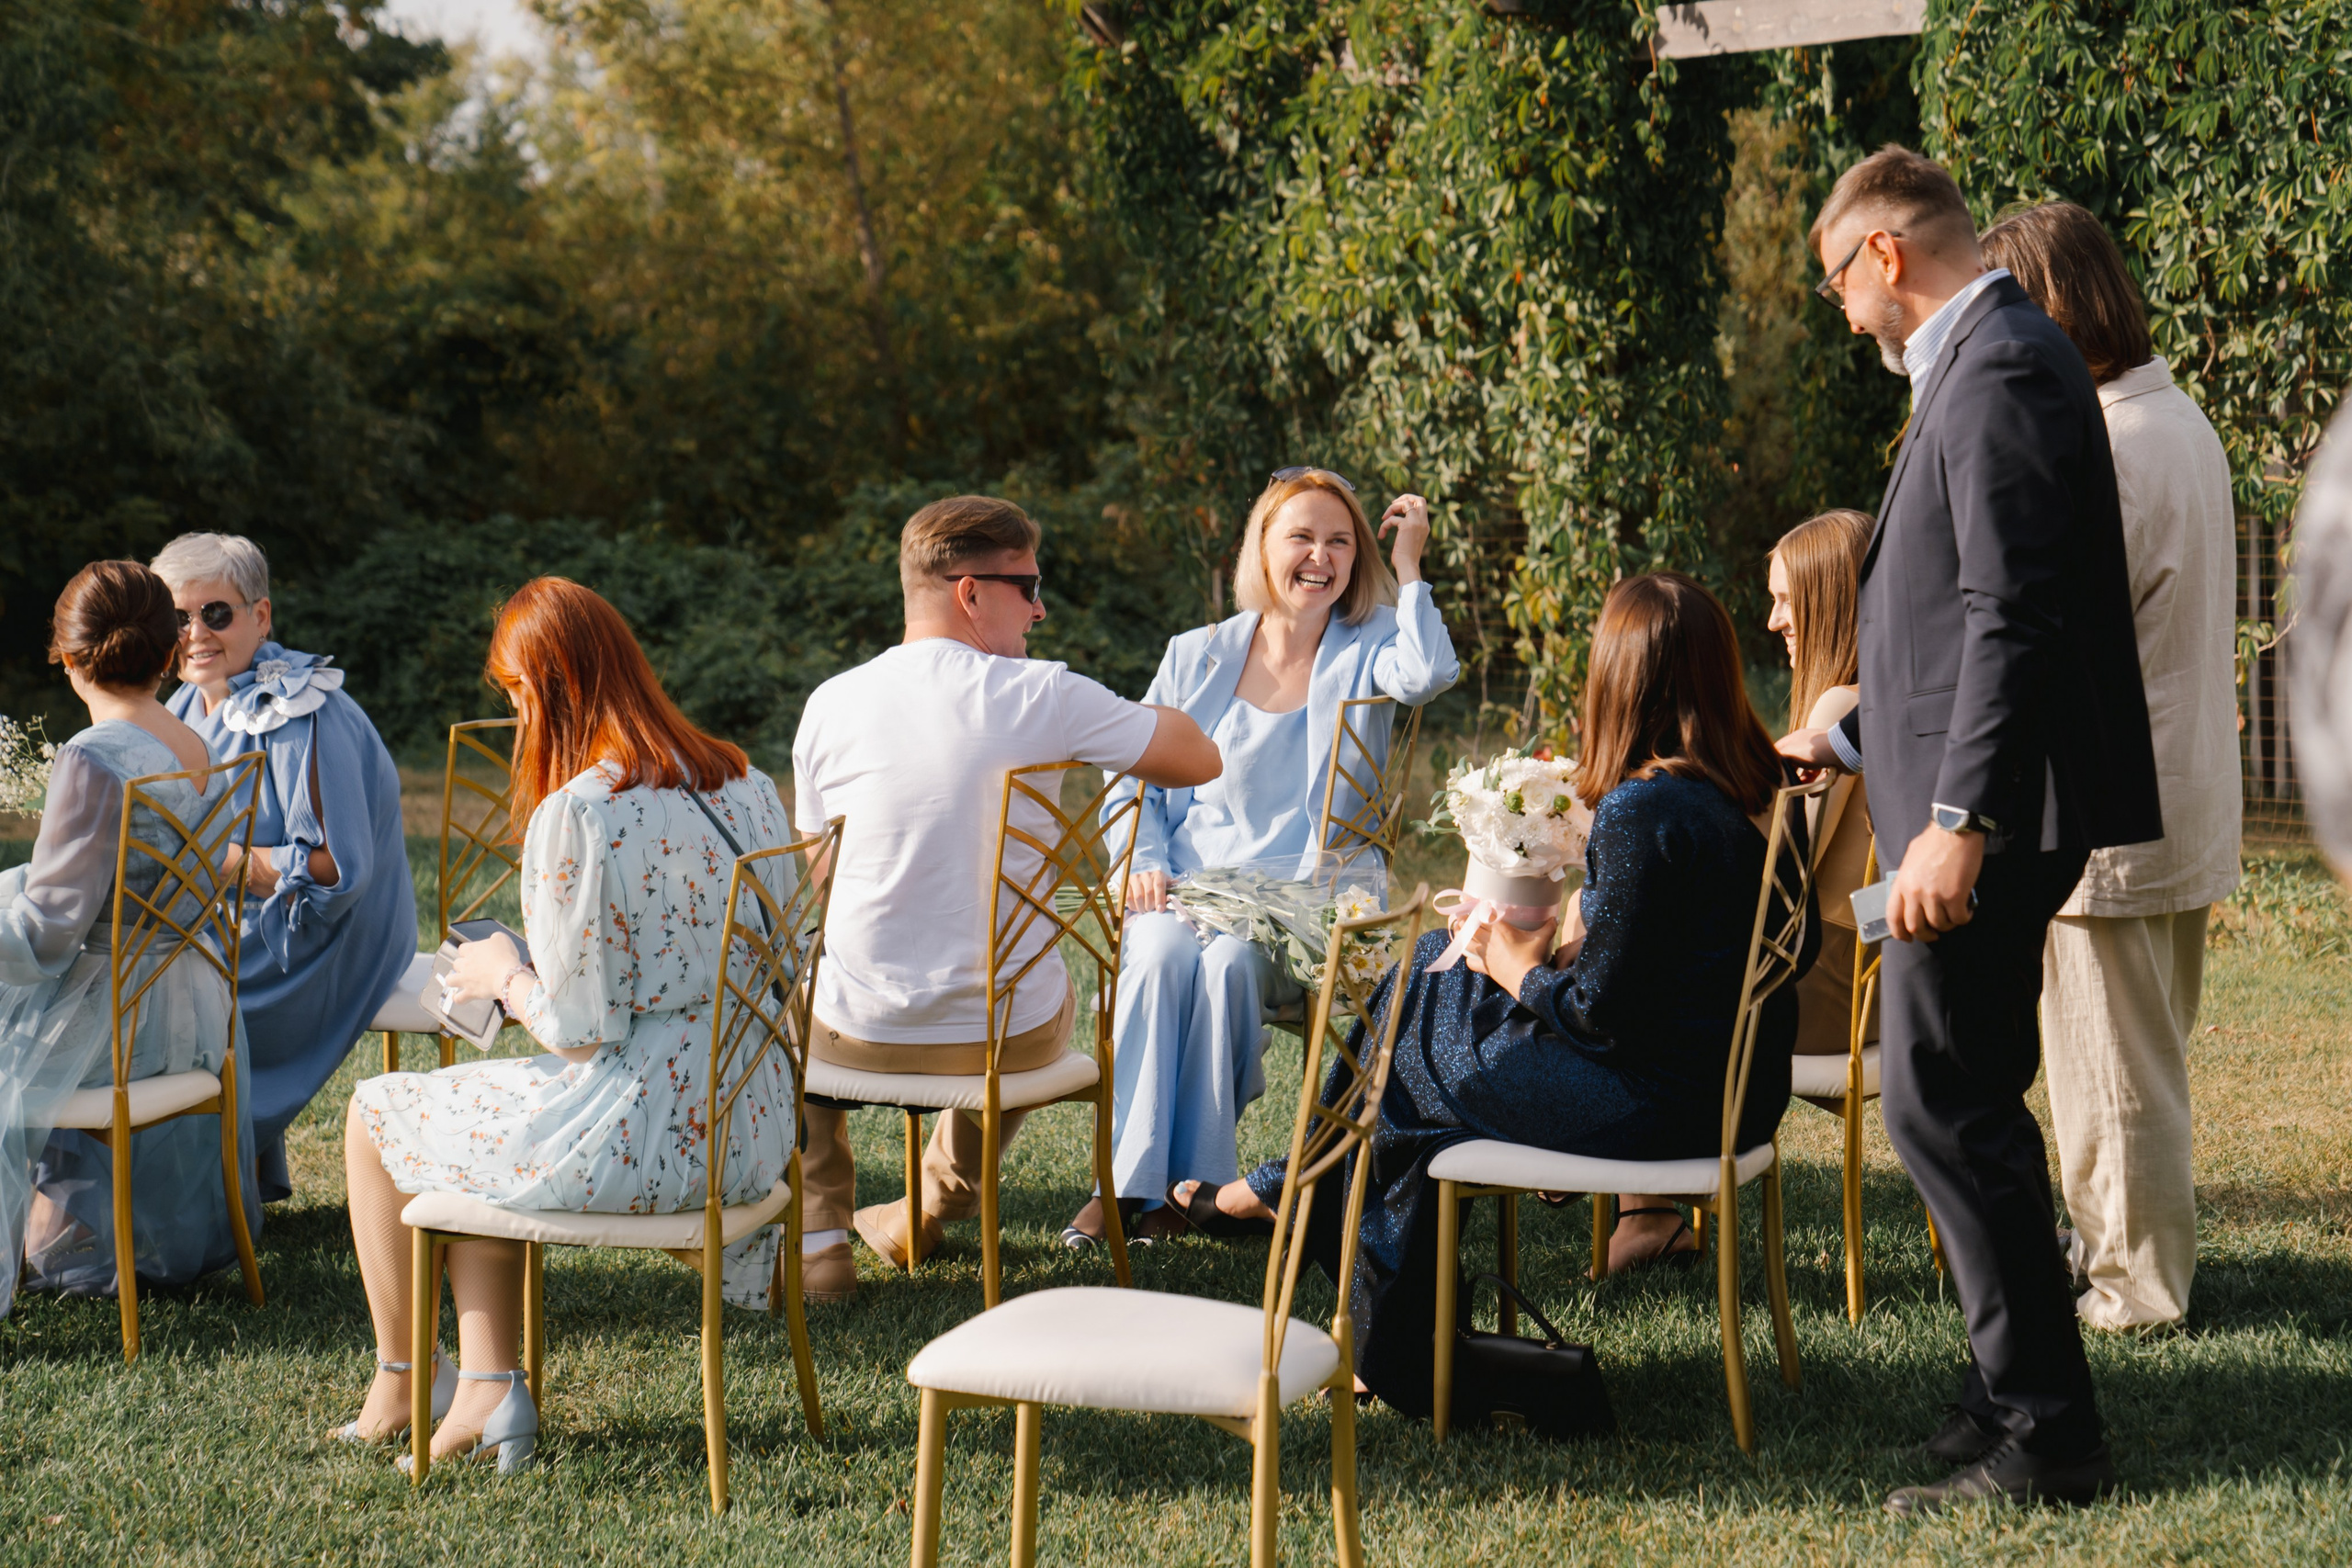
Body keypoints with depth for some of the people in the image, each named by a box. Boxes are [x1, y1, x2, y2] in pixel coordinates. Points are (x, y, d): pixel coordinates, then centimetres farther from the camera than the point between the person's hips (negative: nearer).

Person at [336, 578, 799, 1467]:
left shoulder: (574, 817, -19)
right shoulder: (745, 786, 3)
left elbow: (580, 1029, -18)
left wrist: (504, 976, 4)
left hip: (640, 1137, -8)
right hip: (754, 1131, 8)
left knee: (375, 1113, 17)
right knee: (473, 1130, 28)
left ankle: (398, 1382, 33)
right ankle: (486, 1387, 20)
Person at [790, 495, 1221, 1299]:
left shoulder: (831, 702, -4)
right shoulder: (1045, 696, -12)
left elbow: (817, 876, 8)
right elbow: (1199, 760, 0)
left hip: (860, 1035, 1)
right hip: (1013, 1037, 0)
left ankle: (817, 1237, 33)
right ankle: (937, 1201, 50)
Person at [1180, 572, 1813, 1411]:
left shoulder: (1641, 811, -24)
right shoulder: (1763, 789, 2)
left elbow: (1601, 1011, -21)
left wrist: (1521, 971, -2)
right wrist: (1564, 959, 9)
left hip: (1658, 1103, -9)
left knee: (1412, 1050, 12)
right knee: (1439, 967, 19)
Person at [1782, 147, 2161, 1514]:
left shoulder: (2001, 371, -15)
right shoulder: (1983, 364, 18)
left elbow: (2013, 617, -23)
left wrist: (1958, 818, -27)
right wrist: (1850, 741, 30)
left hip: (1985, 817, -11)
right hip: (1972, 803, 11)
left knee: (1944, 1106, -8)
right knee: (1969, 1105, 15)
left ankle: (2044, 1438, -3)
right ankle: (2020, 1401, 23)